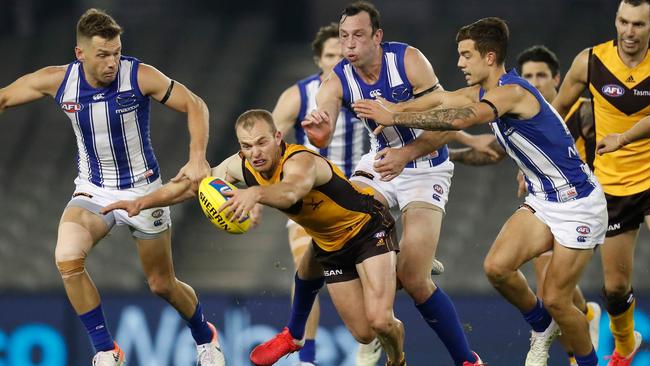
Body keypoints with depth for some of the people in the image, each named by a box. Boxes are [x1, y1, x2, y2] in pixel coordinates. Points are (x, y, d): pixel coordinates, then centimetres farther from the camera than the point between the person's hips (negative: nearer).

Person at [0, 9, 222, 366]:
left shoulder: (140, 77, -20)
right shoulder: (57, 81, -13)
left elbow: (195, 105, -12)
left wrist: (197, 158, -25)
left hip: (143, 189, -1)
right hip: (93, 191, 1)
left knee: (162, 284, 10)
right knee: (67, 259, -27)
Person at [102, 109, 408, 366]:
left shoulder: (300, 161, -36)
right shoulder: (240, 166, -14)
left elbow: (291, 190, -61)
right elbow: (191, 186, -3)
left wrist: (255, 193, -81)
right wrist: (142, 202, -14)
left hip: (368, 227, -6)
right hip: (329, 245, 6)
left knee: (379, 319, -19)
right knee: (363, 333, 3)